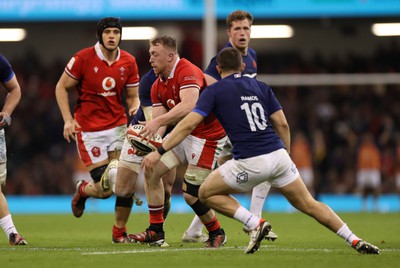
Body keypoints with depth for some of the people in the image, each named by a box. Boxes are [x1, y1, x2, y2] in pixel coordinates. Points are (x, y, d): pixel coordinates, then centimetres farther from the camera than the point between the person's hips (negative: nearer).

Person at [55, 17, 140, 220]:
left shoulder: (129, 62, 3)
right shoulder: (83, 58, -9)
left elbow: (132, 96, 12)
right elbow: (61, 87, -1)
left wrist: (134, 107, -13)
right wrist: (68, 120, -11)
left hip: (118, 126, 4)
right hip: (89, 130, -4)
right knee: (105, 190, -5)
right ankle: (82, 191, 31)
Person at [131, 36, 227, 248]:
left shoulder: (187, 72, -22)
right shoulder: (157, 86, 6)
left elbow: (188, 106, -38)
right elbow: (159, 120, 0)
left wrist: (158, 121, -44)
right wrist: (150, 138, -21)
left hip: (207, 136, -9)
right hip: (184, 133, 9)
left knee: (191, 195, -11)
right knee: (151, 170, -2)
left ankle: (216, 233, 14)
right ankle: (156, 231, 6)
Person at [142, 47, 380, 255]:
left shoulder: (214, 91, 5)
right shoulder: (261, 87, 17)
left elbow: (189, 124, -4)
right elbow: (282, 125, 13)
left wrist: (159, 152, -3)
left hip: (249, 162, -5)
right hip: (278, 154, 5)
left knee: (207, 193, 14)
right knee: (308, 204, 16)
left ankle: (255, 223, -1)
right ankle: (355, 241, 6)